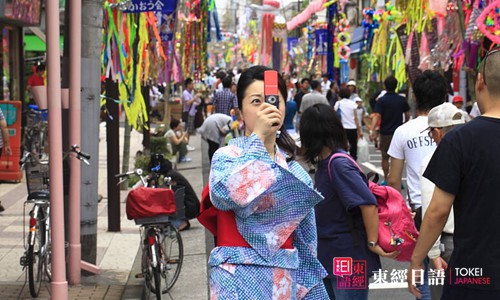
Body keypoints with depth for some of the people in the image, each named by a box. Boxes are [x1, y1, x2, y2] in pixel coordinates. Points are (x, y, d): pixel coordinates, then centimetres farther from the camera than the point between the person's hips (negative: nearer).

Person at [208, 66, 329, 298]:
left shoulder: (293, 166, 9)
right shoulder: (227, 156, -6)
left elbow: (304, 237, 13)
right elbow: (228, 195, -29)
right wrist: (257, 137, -21)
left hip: (284, 279, 5)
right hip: (239, 279, -5)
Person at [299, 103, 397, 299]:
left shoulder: (338, 164, -20)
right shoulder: (325, 163, 8)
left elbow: (368, 203, -25)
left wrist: (372, 243, -22)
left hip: (349, 259, -9)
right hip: (328, 257, 10)